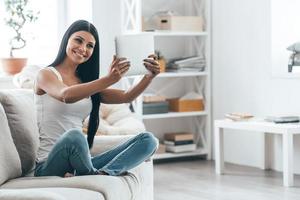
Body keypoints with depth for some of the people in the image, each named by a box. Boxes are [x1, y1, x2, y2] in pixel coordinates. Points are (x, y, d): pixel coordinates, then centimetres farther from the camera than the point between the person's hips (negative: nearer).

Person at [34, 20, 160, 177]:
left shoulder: (86, 82, 19)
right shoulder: (46, 75, -1)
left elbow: (125, 97, 9)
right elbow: (66, 95, -24)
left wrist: (149, 76, -9)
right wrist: (108, 79, -35)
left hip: (80, 162, 7)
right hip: (49, 165, -7)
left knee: (148, 140, -9)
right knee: (74, 135, -42)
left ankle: (102, 173, -32)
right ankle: (95, 176, -15)